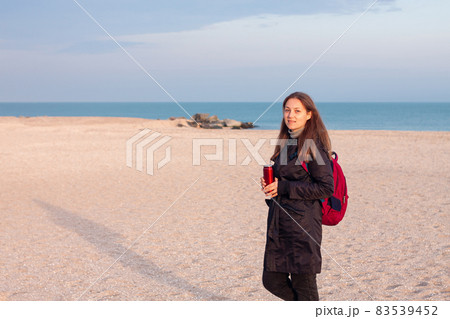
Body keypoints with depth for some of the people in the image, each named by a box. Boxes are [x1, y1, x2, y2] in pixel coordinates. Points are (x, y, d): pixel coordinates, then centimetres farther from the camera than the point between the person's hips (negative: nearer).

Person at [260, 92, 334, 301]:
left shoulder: (314, 146, -11)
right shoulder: (285, 143, 13)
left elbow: (326, 188, -16)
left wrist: (284, 188, -16)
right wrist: (269, 185, 1)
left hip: (303, 223, -8)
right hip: (278, 221, 8)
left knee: (303, 284, 1)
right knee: (272, 280, 11)